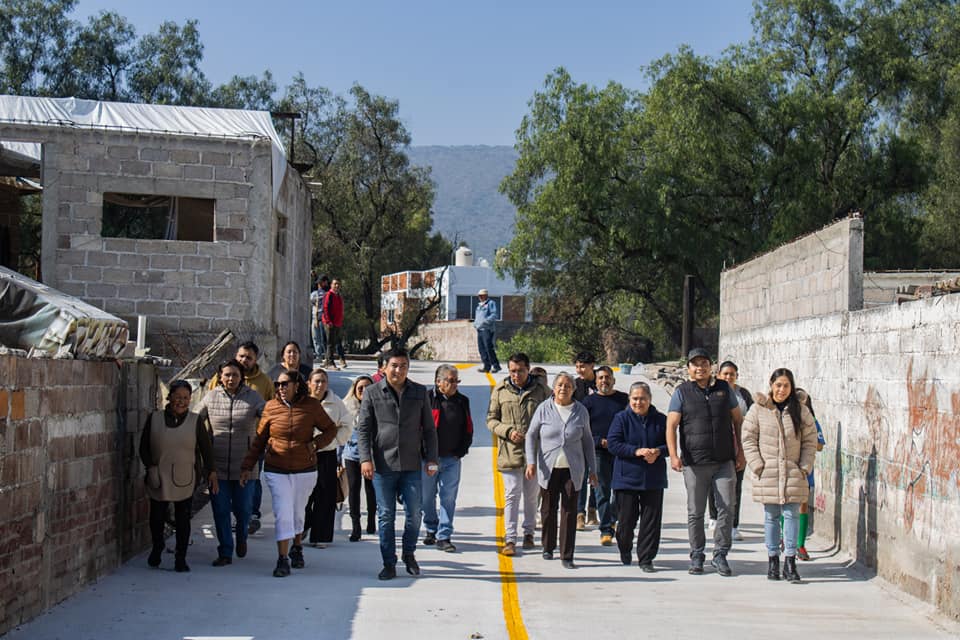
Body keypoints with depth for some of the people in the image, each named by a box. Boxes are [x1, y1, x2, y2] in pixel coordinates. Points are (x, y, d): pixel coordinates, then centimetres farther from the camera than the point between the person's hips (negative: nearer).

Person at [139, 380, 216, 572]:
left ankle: (180, 558, 10)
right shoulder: (154, 419, 4)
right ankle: (157, 548, 33)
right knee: (157, 517, 7)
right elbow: (144, 447, 11)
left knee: (183, 519, 0)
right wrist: (150, 466, -1)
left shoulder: (195, 421, 3)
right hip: (159, 479, 1)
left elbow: (206, 448, 6)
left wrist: (211, 472, -2)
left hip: (184, 480, -1)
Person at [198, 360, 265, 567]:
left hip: (244, 465, -1)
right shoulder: (211, 397, 2)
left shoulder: (252, 397, -1)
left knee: (243, 508, 7)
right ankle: (225, 552, 13)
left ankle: (241, 537, 38)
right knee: (220, 510, 2)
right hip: (217, 466, 1)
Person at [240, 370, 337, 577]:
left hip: (305, 470, 1)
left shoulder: (312, 406, -3)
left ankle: (297, 548, 38)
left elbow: (331, 429, 8)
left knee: (297, 512, 15)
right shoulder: (271, 407, -2)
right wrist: (247, 466, 3)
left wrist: (315, 444, -10)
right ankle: (283, 560, -5)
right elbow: (259, 439, 4)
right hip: (276, 471, -1)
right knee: (283, 515, -9)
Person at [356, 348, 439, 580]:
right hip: (383, 466, -1)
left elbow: (429, 429, 11)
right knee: (386, 516, 3)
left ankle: (409, 554, 25)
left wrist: (431, 458, 3)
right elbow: (363, 429, 1)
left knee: (414, 514, 3)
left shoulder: (420, 393, 8)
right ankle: (389, 564, 11)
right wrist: (365, 458, -9)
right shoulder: (372, 393, 2)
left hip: (411, 466, 1)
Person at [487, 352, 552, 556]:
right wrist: (508, 431, -11)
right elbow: (491, 419, 7)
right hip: (509, 452, -1)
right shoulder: (500, 390, 3)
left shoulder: (541, 390, 2)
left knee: (531, 495, 13)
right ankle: (510, 539, -2)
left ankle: (528, 532, 28)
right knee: (512, 495, -4)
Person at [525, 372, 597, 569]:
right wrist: (531, 462, -9)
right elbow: (531, 435, 2)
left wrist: (592, 469, 10)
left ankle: (567, 556, 0)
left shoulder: (581, 411, 2)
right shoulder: (544, 408, -2)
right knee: (548, 509, 10)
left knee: (569, 511, -3)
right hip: (548, 468, 0)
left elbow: (587, 440, 11)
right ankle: (548, 548, 29)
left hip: (572, 469, 0)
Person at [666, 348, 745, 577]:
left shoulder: (723, 388, 10)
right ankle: (696, 556, 16)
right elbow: (671, 425, -4)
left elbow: (738, 420, 17)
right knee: (695, 512, 4)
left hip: (724, 461, 2)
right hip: (694, 463, -2)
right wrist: (673, 455, -17)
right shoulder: (682, 392, 2)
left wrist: (740, 451, 10)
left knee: (727, 508, -2)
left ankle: (720, 555, 10)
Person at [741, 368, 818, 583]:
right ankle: (772, 559, 14)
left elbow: (810, 440, 8)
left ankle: (790, 562, 1)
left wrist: (805, 467, 0)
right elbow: (748, 438, 2)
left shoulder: (801, 410, 4)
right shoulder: (758, 409, 0)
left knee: (791, 515, -2)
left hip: (793, 473, 1)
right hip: (767, 473, -1)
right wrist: (757, 465, -6)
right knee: (771, 516, 5)